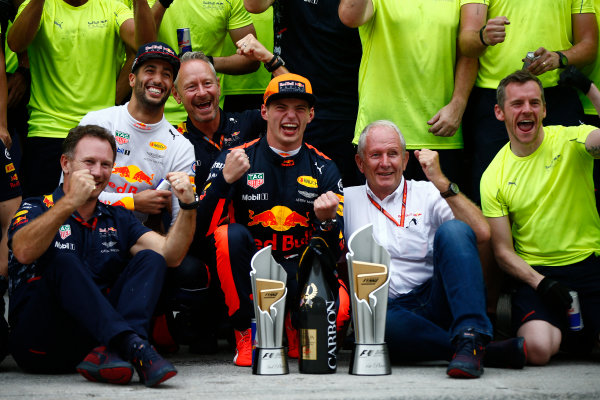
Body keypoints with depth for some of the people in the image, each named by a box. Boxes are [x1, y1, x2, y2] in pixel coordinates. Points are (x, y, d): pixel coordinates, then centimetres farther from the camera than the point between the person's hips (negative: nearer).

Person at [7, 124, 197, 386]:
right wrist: (71, 202, -32)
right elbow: (24, 252, -21)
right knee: (61, 258, -28)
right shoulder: (36, 209, 4)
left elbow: (170, 255, 4)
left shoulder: (117, 219, 19)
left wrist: (188, 206, -12)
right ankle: (133, 346, -43)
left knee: (150, 259, -10)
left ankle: (111, 353, -35)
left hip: (98, 332, 4)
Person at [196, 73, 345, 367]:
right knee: (230, 234, -31)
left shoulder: (324, 168, 5)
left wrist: (327, 221, -22)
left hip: (300, 273, 1)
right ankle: (246, 336, -15)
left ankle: (294, 327, 8)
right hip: (247, 274, -1)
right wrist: (225, 180, -26)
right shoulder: (236, 158, -1)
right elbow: (200, 229, -12)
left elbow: (335, 252, 1)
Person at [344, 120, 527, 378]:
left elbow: (481, 233, -3)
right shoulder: (349, 200, 18)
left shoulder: (427, 194, 13)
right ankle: (491, 353, -31)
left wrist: (440, 182, -8)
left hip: (434, 303, 0)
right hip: (387, 308, 0)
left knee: (452, 230, -23)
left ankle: (471, 339, -37)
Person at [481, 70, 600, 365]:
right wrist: (541, 284, -13)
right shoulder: (493, 177, 2)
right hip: (536, 273, 1)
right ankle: (560, 331, 13)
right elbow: (503, 251, 3)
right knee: (538, 349, -26)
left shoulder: (570, 141, -2)